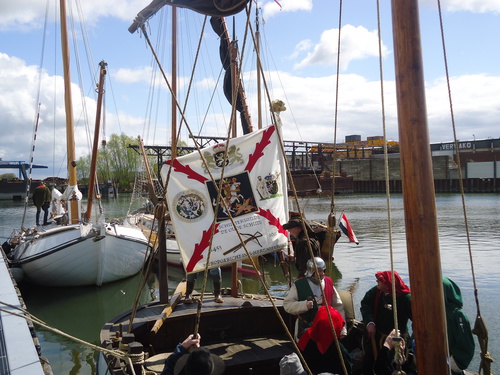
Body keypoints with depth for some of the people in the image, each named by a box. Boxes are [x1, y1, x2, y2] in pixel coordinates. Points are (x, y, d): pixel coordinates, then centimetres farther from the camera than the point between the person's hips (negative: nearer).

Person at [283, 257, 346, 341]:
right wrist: (304, 305, -23)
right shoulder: (299, 285, -4)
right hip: (306, 327, -3)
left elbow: (338, 306, 10)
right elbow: (287, 305, -7)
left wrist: (342, 329, 4)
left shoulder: (329, 283, 6)